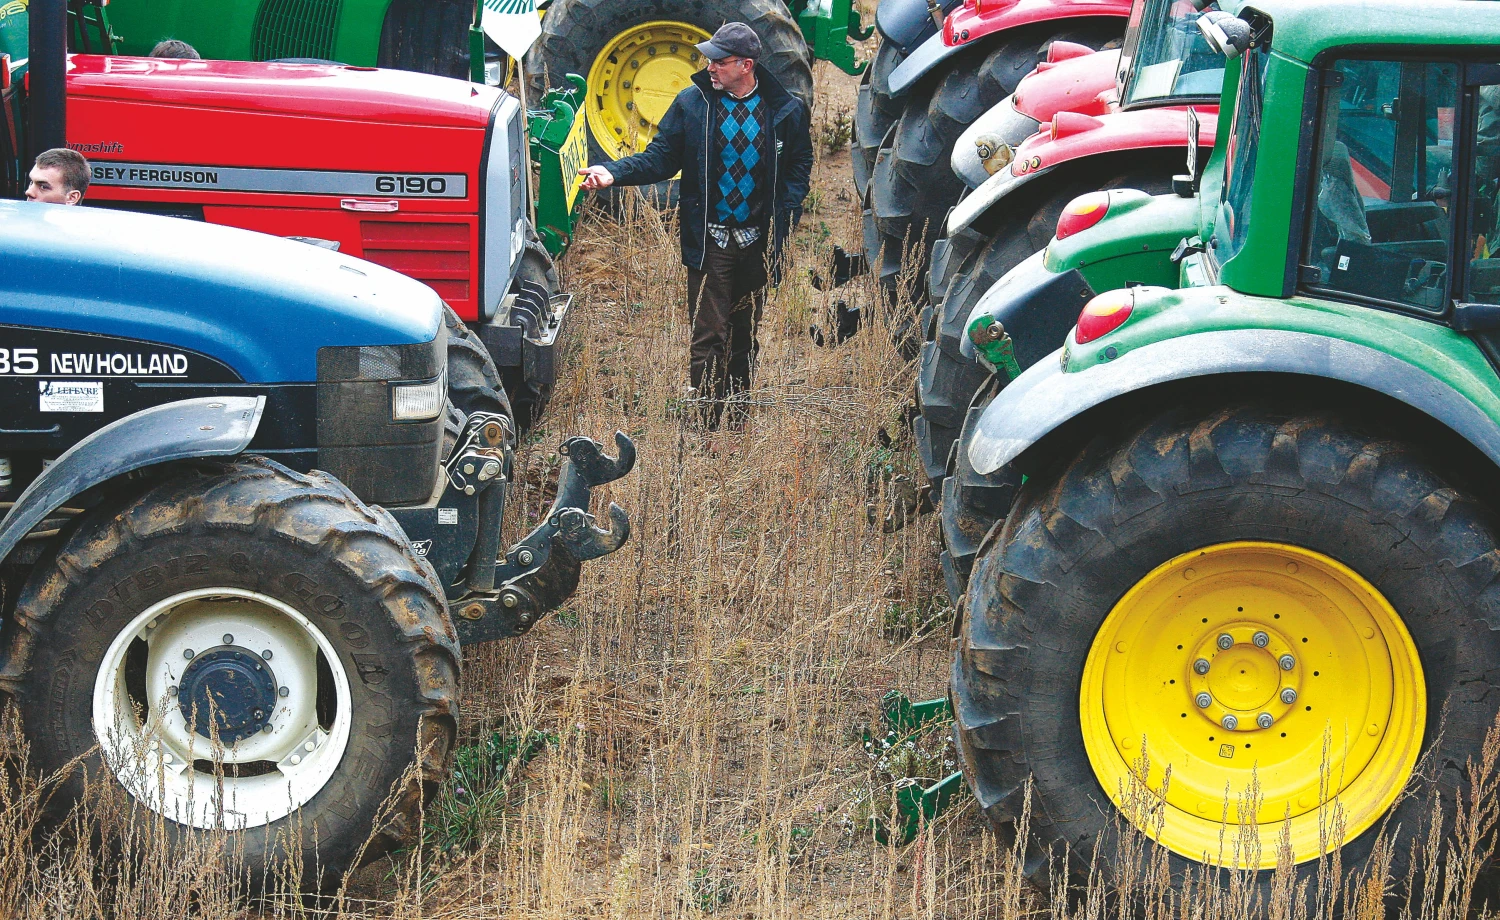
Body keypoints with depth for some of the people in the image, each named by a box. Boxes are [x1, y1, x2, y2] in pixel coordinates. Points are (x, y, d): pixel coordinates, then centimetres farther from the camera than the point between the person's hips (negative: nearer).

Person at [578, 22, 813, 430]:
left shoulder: (785, 110, -1)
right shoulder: (692, 103, -3)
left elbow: (799, 164, 10)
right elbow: (660, 158, -1)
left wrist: (785, 213, -3)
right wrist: (614, 173, -16)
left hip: (759, 242, 2)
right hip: (709, 240, -2)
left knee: (747, 334, 14)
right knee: (709, 336, -6)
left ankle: (738, 421, 27)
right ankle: (709, 426, -3)